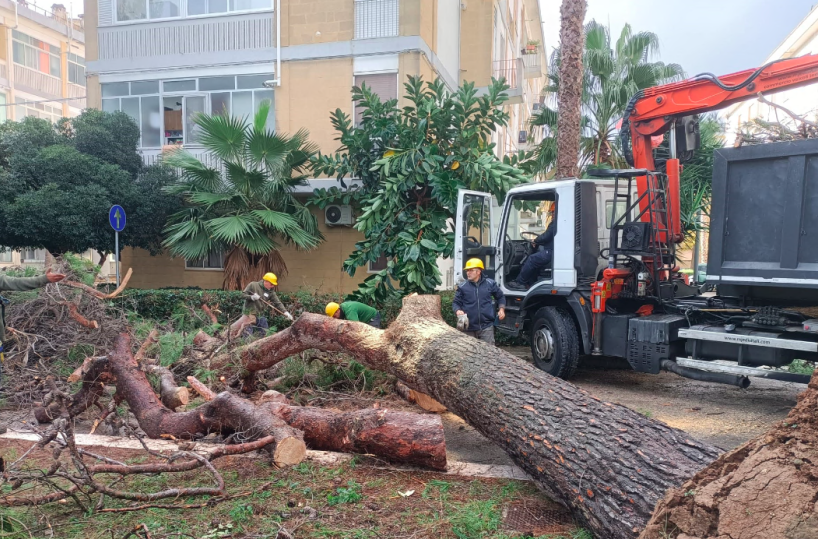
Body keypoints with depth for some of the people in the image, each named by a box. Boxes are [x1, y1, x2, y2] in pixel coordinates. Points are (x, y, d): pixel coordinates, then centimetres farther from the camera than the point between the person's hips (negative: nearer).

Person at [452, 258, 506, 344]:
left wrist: (501, 309, 6)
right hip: (468, 327, 1)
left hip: (486, 326, 0)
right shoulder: (462, 287, 1)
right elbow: (456, 303, 5)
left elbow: (500, 297, 19)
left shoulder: (490, 284, 4)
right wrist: (458, 311, -16)